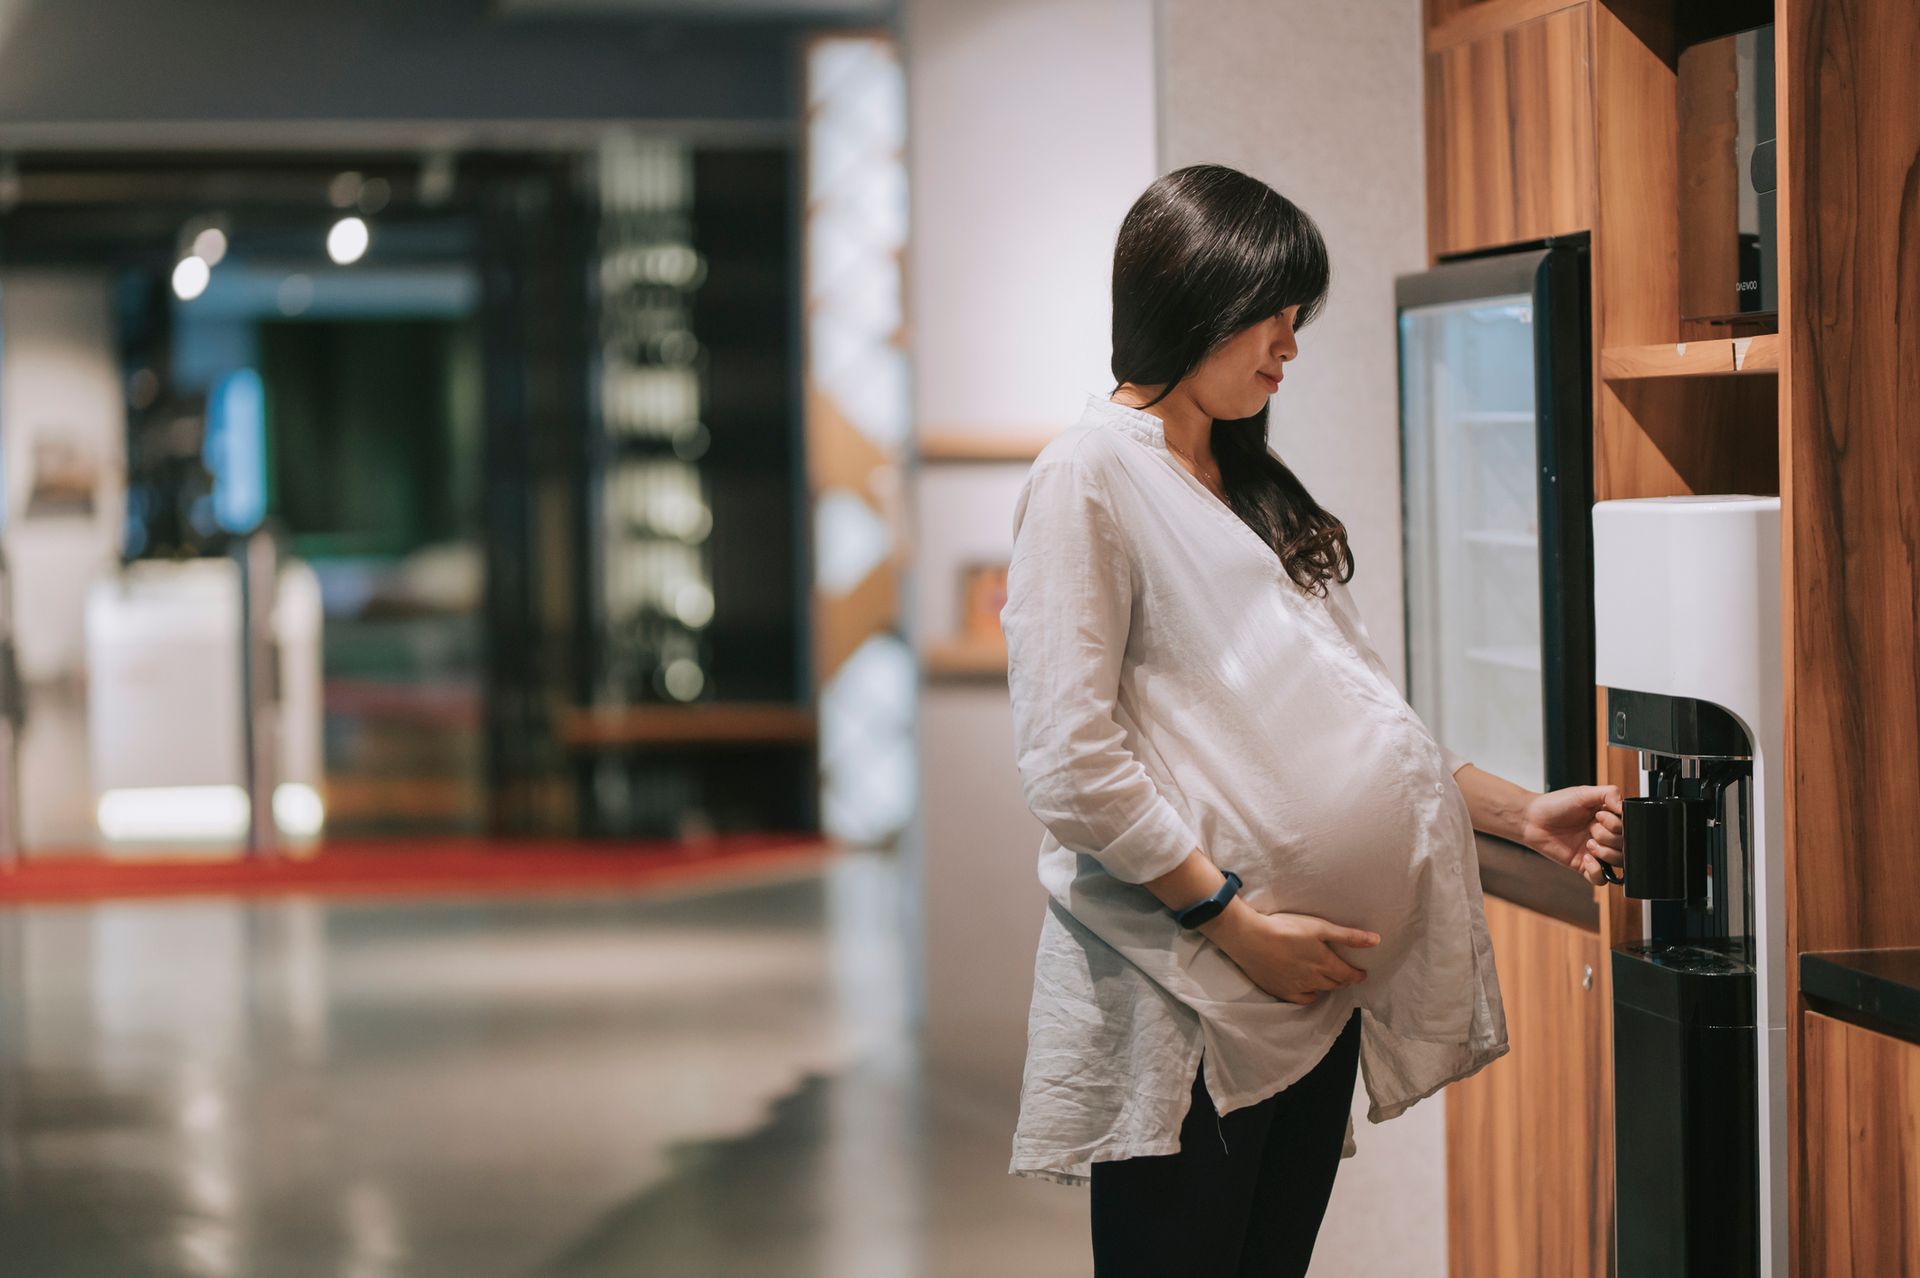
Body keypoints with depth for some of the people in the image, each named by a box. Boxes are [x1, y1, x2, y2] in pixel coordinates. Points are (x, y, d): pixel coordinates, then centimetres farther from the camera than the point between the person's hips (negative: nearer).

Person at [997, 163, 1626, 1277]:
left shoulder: (1257, 492, 21)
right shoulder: (1091, 476, -7)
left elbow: (1352, 711, 24)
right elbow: (1072, 764, -15)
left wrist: (1520, 811, 16)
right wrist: (1234, 920, -15)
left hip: (1310, 984, 8)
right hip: (1186, 1001, -8)